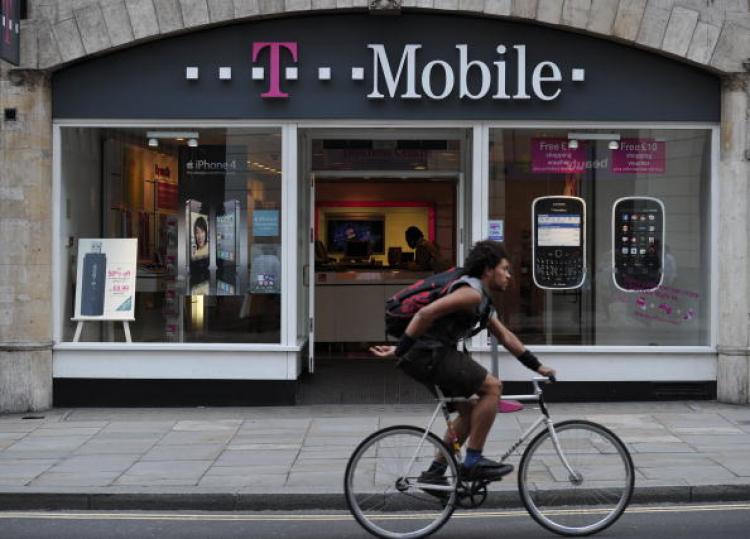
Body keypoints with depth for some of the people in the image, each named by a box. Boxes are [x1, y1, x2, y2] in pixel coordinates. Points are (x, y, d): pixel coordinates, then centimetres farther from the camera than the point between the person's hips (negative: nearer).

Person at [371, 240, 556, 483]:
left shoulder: (483, 300, 22)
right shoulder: (472, 292, -13)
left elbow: (506, 337, 28)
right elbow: (426, 313, -23)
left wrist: (537, 366, 25)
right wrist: (399, 350, -23)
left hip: (435, 354, 11)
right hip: (428, 353, -11)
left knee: (469, 412, 16)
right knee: (492, 387, -10)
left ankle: (435, 472, 18)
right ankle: (473, 461, -6)